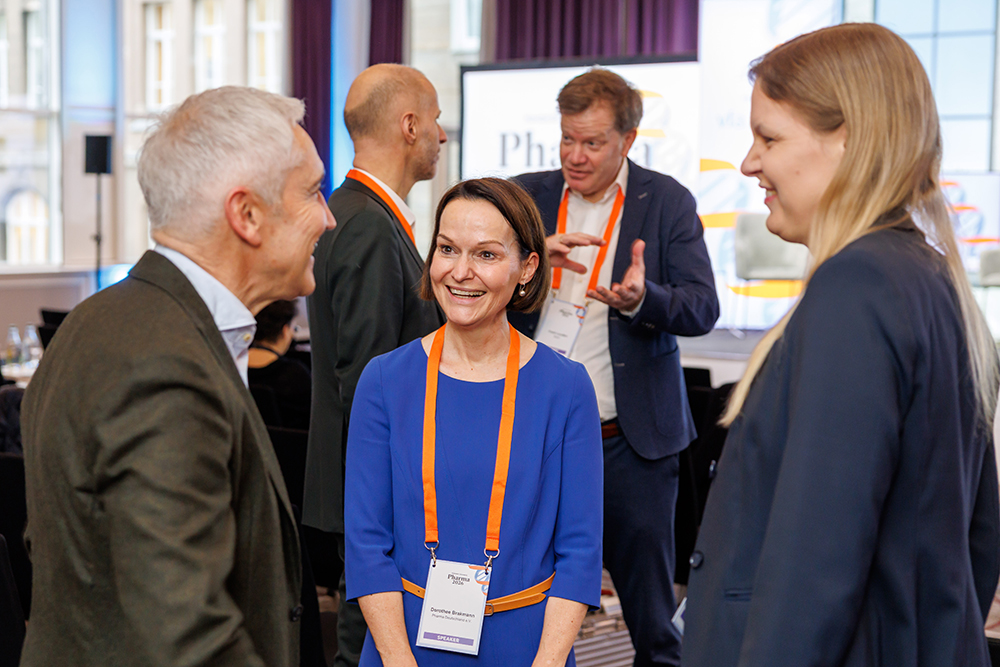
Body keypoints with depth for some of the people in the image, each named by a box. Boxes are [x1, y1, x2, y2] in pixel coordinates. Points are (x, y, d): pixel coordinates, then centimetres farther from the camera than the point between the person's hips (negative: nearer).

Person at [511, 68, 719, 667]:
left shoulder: (668, 203, -1)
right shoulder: (527, 197, 6)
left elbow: (703, 308, -8)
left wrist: (642, 298, -29)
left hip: (632, 436, -2)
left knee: (649, 604, 8)